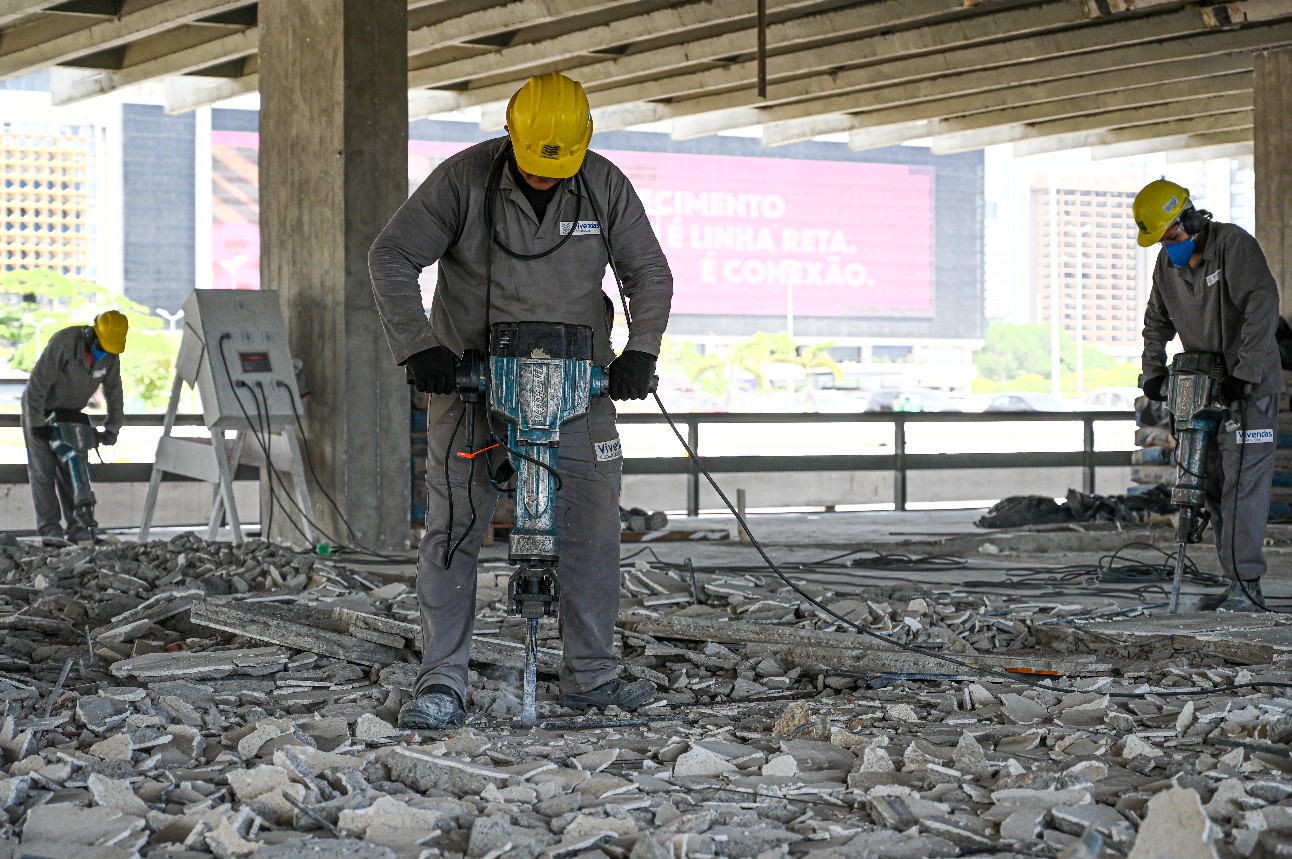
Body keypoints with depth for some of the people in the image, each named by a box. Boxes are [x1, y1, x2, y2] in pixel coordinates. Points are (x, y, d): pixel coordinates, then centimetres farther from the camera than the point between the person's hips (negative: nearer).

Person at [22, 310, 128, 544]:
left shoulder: (110, 354, -15)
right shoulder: (63, 343, -33)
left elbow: (114, 391, -2)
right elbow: (37, 383, -29)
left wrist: (112, 428, -2)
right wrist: (37, 424, -26)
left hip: (69, 411, 5)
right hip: (39, 409, -5)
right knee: (43, 469, -6)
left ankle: (76, 527, 0)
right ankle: (49, 528, -4)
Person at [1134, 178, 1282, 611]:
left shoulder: (1234, 244, -15)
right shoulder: (1168, 262, 8)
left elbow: (1262, 307, -23)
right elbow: (1157, 321, 24)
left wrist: (1244, 374, -26)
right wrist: (1153, 371, 12)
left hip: (1251, 385, -8)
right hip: (1206, 387, 8)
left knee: (1243, 482, -14)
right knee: (1215, 486, 6)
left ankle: (1246, 584, -14)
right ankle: (1238, 585, 10)